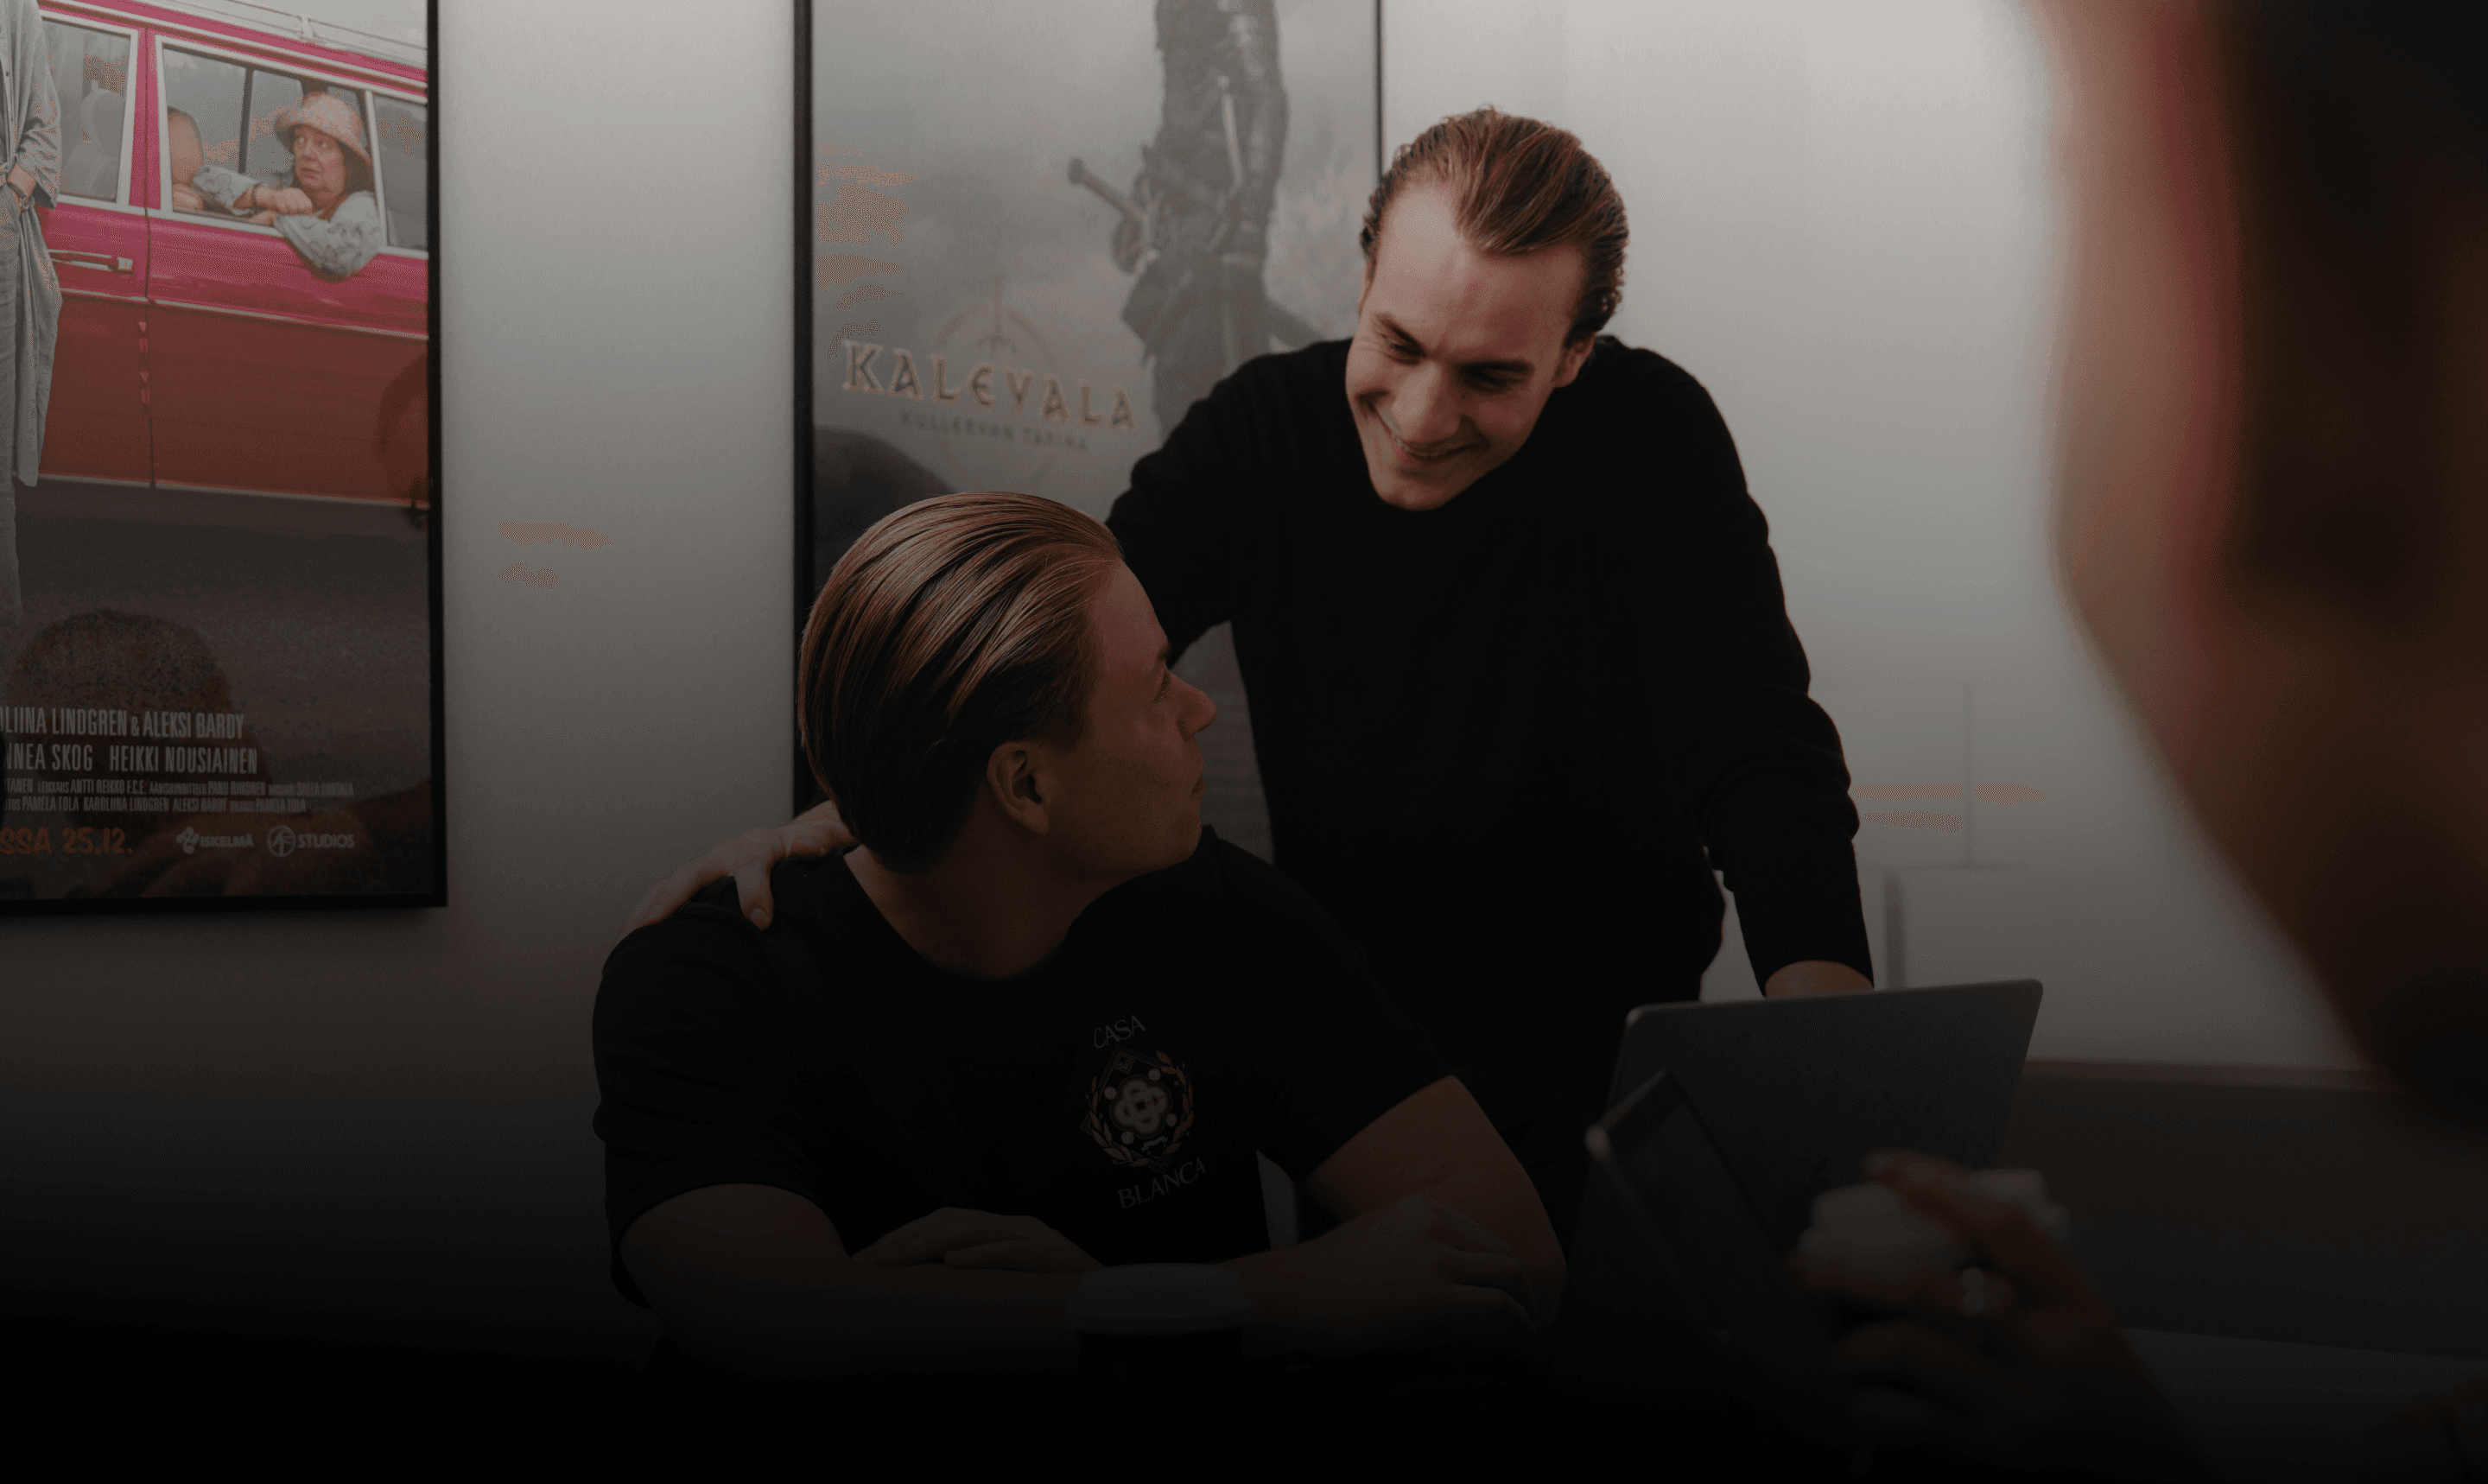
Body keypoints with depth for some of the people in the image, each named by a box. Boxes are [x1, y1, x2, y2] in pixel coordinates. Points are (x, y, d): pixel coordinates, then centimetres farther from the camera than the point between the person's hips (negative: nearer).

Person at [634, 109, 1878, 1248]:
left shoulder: (1648, 437, -15)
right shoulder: (1262, 429, -8)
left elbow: (1761, 768, -22)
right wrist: (841, 818, -31)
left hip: (1606, 1033, -2)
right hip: (1344, 999, 3)